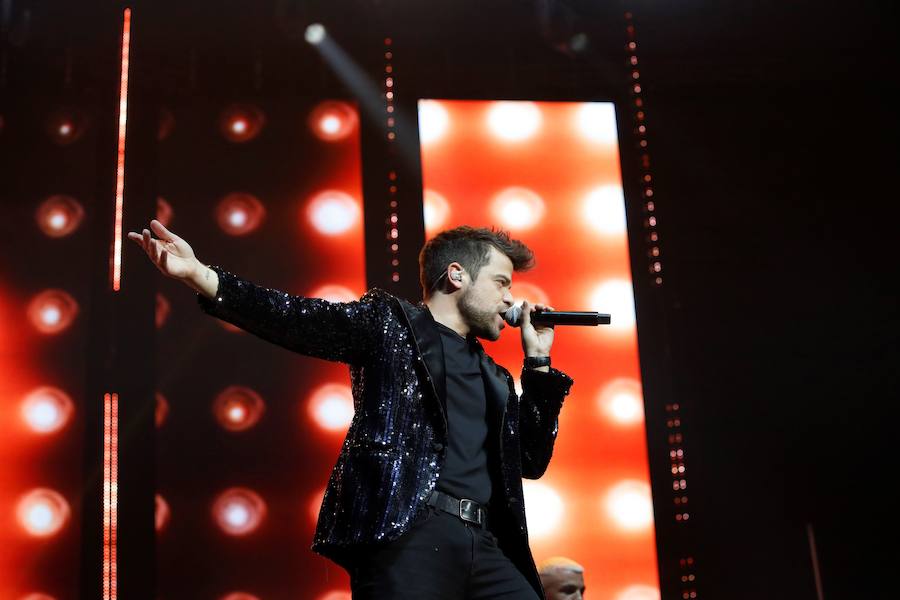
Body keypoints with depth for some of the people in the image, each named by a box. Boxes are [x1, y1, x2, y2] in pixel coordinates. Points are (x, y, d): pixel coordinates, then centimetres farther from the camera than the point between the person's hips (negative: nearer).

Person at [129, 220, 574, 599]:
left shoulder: (494, 378, 26)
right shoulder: (391, 322, 10)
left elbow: (531, 461, 24)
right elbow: (300, 321, -4)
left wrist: (537, 360, 19)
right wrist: (199, 276, -19)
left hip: (484, 546, 6)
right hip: (407, 532, -6)